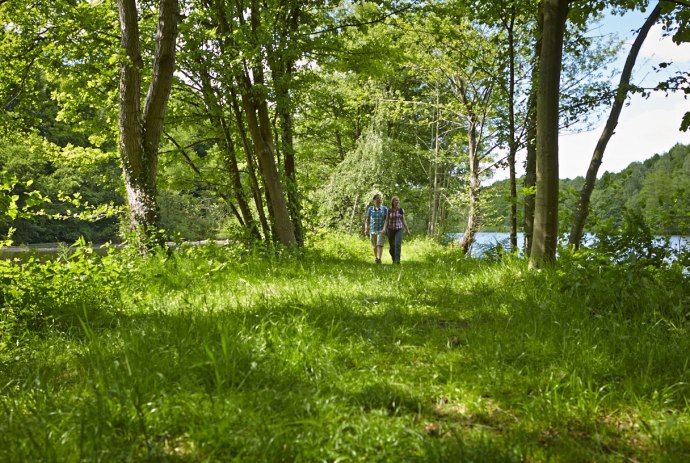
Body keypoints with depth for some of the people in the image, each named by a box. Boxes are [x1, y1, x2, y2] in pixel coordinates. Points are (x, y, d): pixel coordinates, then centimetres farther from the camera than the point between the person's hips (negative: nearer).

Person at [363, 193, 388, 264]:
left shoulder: (385, 209, 1)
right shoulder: (370, 209, 5)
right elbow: (367, 220, 7)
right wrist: (366, 229, -2)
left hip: (381, 230, -2)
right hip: (372, 230, 2)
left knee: (380, 244, -18)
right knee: (374, 246, 12)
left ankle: (379, 259, -28)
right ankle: (375, 257, 34)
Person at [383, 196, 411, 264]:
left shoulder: (401, 210, 3)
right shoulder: (389, 211, 0)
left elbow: (403, 220, 9)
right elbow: (386, 220, -1)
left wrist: (407, 229, 10)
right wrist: (384, 228, -15)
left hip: (399, 230, 0)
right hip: (391, 230, 0)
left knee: (398, 244, -19)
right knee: (391, 246, 7)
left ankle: (397, 260, -23)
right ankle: (394, 259, 29)